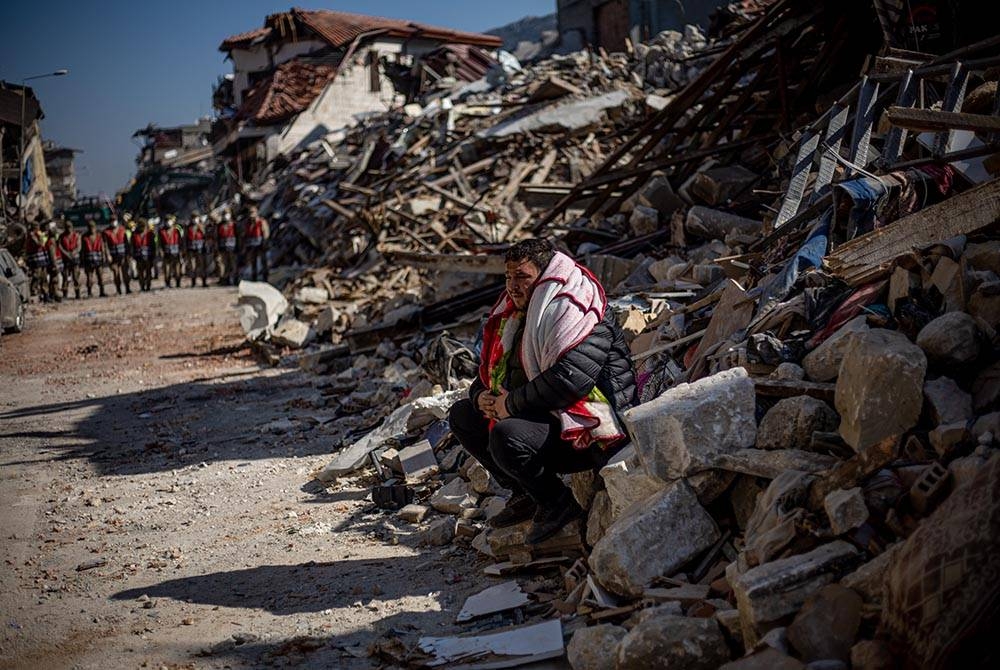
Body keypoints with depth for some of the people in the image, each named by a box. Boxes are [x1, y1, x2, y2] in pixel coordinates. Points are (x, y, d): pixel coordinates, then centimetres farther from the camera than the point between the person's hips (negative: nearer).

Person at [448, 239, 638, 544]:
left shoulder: (576, 313, -17)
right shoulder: (516, 314, 12)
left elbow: (570, 379, -31)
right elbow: (489, 371, 19)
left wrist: (512, 404, -20)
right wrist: (481, 397, -6)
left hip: (588, 431, -10)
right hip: (543, 417, 10)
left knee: (507, 436, -34)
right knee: (462, 414, 12)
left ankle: (558, 503, -9)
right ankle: (524, 494, 8)